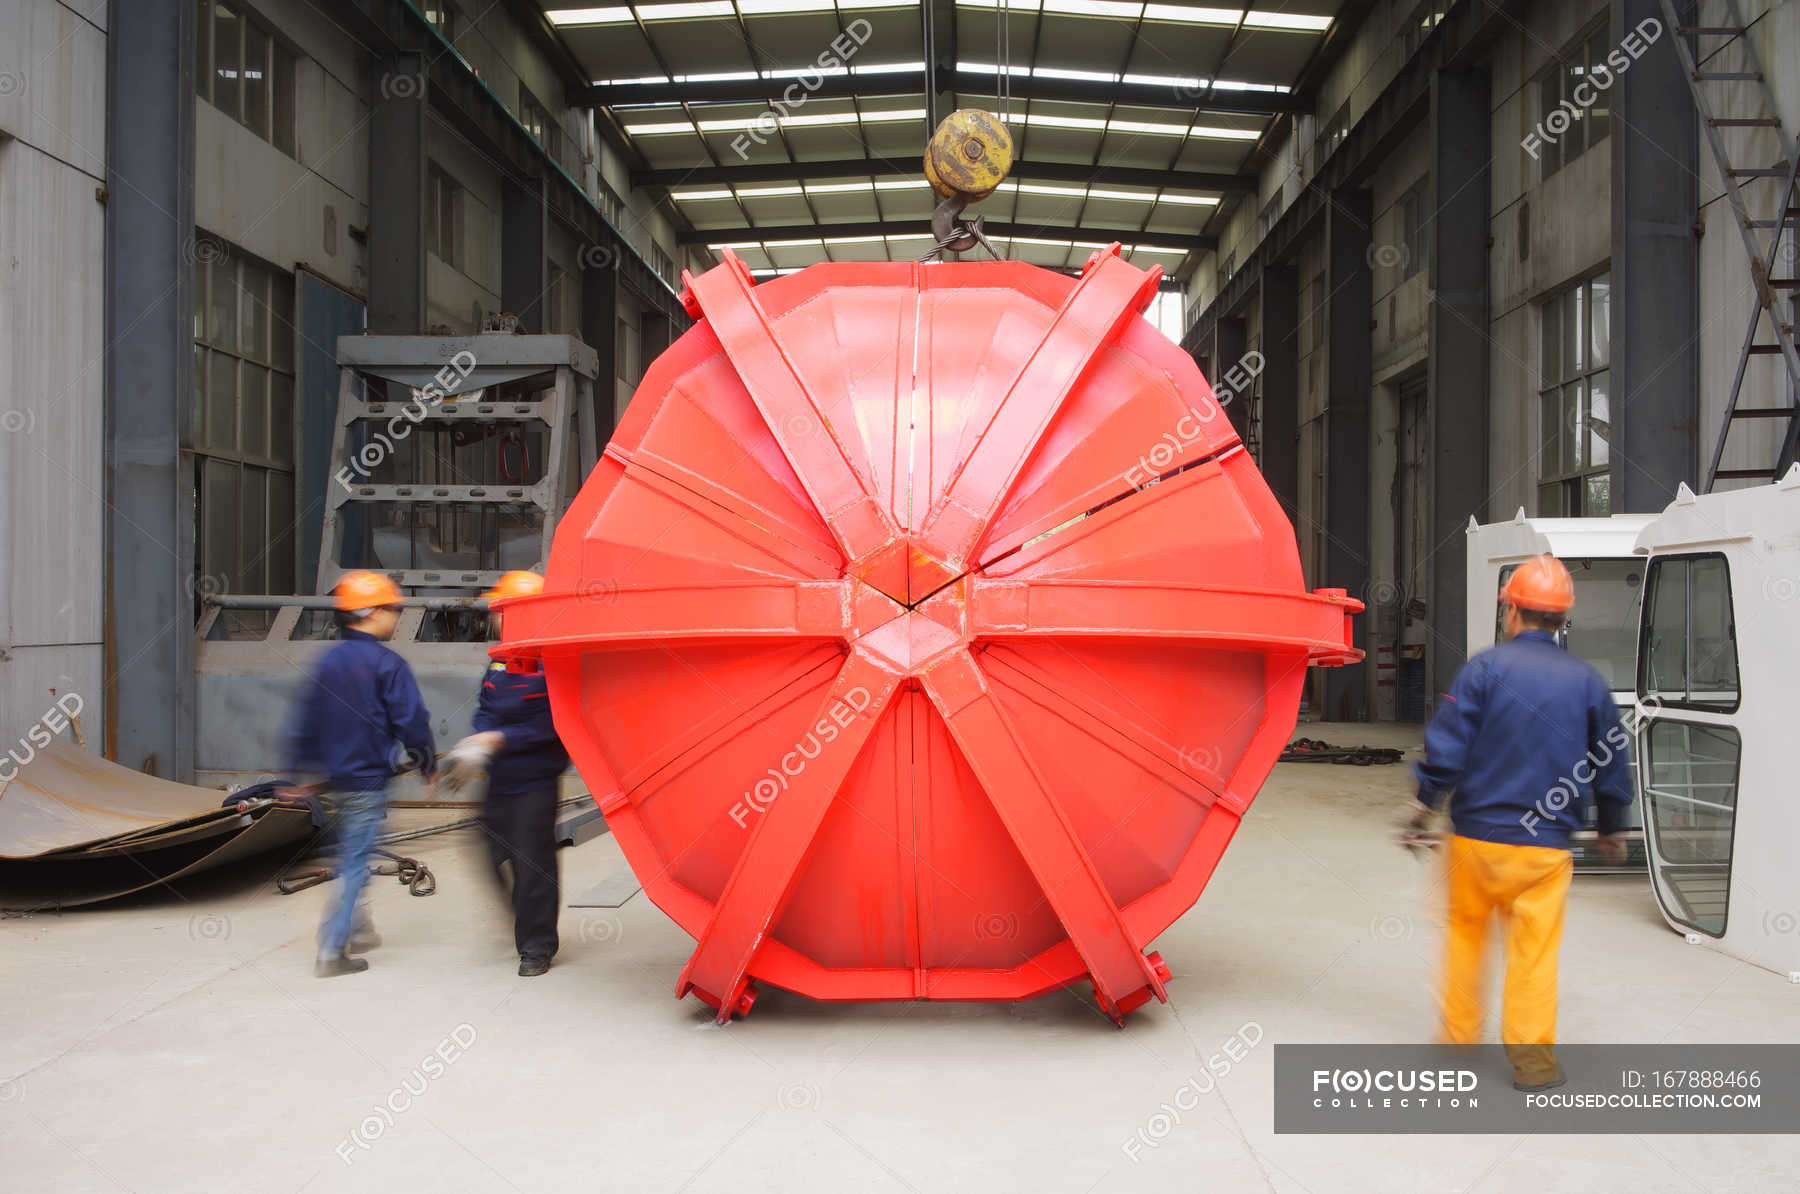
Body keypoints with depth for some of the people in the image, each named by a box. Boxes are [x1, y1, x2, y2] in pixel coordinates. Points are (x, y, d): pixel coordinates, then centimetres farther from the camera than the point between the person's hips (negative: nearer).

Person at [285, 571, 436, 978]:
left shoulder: (328, 662, 8)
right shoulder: (388, 665, -13)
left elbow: (306, 723, 12)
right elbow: (411, 722, -13)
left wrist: (299, 774, 19)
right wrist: (428, 767, 1)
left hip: (334, 780, 7)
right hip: (367, 782, -7)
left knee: (350, 857, 20)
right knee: (355, 864, -2)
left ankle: (356, 930, 31)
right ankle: (331, 953, -2)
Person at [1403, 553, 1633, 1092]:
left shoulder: (1485, 667, -6)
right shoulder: (1588, 681, 3)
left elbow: (1446, 746, -10)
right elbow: (1612, 768, 11)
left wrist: (1424, 807, 2)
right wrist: (1611, 830, 25)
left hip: (1476, 835, -1)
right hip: (1546, 845, 1)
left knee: (1465, 934, 16)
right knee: (1535, 951, 7)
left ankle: (1458, 1038, 25)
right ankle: (1532, 1059, 12)